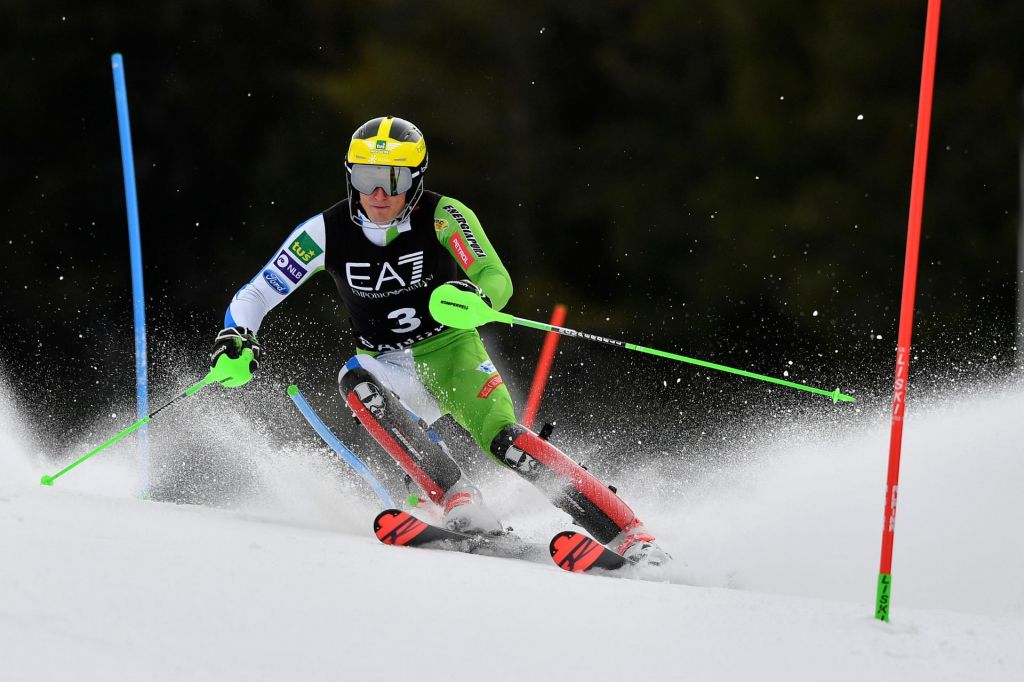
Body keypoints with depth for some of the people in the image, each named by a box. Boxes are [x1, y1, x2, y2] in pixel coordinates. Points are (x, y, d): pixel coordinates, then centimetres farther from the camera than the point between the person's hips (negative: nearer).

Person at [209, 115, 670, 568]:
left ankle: (629, 536, -25)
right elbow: (254, 296, -4)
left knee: (501, 438, -25)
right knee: (355, 383, -31)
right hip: (388, 368, 2)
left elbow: (499, 281, -24)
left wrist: (475, 299, -47)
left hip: (449, 351, -2)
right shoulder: (327, 232, -10)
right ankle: (460, 504, -38)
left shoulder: (442, 217, -16)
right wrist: (235, 336, -25)